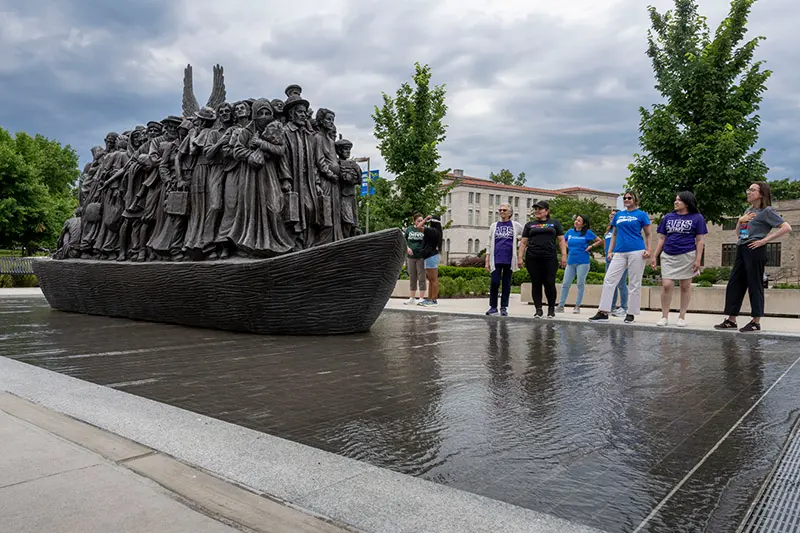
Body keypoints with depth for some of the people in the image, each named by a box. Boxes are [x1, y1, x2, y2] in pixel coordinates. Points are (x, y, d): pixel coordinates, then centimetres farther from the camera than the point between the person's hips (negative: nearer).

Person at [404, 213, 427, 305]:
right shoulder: (409, 229, 7)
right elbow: (404, 240, 9)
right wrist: (407, 248, -7)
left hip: (421, 257, -3)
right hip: (410, 257, 3)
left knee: (421, 277, -3)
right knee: (412, 278, 10)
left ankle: (421, 298, 3)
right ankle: (412, 298, 18)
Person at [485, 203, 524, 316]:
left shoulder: (515, 225, 7)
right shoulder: (494, 225, 12)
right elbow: (489, 244, 11)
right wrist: (487, 261, 5)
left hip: (509, 259, -1)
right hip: (496, 259, 1)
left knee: (506, 283, 4)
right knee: (494, 282, -5)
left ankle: (504, 308, 11)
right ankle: (493, 307, 7)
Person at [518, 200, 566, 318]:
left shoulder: (554, 223, 14)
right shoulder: (529, 225, 17)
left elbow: (561, 240, 9)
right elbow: (523, 242, 13)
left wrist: (564, 255, -2)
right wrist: (520, 257, 3)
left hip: (550, 259, -1)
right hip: (532, 259, 2)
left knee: (549, 283, -5)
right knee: (536, 284, 1)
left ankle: (551, 309, 10)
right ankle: (538, 310, 7)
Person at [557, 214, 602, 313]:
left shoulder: (587, 233, -1)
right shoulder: (570, 232, 9)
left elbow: (600, 241, 4)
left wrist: (591, 246, -6)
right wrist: (567, 247, 9)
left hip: (582, 262, -4)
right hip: (570, 262, 4)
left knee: (580, 284, 1)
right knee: (565, 284, 3)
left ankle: (577, 306, 9)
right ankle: (561, 306, 8)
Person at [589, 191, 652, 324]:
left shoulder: (641, 215, 6)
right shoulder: (618, 215, 17)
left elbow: (648, 234, 7)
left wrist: (648, 250, -6)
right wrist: (610, 251, 13)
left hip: (636, 252, -4)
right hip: (619, 253, 4)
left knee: (634, 283, 0)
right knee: (609, 280, -4)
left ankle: (631, 314, 8)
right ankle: (603, 312, -2)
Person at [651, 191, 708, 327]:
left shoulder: (697, 218, 2)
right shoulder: (668, 217, 11)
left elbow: (699, 240, 1)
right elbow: (661, 238, 13)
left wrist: (698, 260, -7)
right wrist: (654, 257, 8)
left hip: (687, 256, -2)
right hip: (668, 256, 2)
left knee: (685, 286, 5)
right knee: (666, 285, -7)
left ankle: (682, 317, 15)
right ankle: (664, 316, 4)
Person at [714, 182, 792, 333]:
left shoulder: (767, 211, -4)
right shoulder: (748, 210, 19)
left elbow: (786, 227, -13)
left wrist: (765, 240, -15)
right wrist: (740, 221, 6)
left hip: (755, 250, -8)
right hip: (741, 249, 8)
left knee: (755, 285, -3)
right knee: (734, 284, 6)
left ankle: (756, 322, 5)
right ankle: (731, 320, 11)